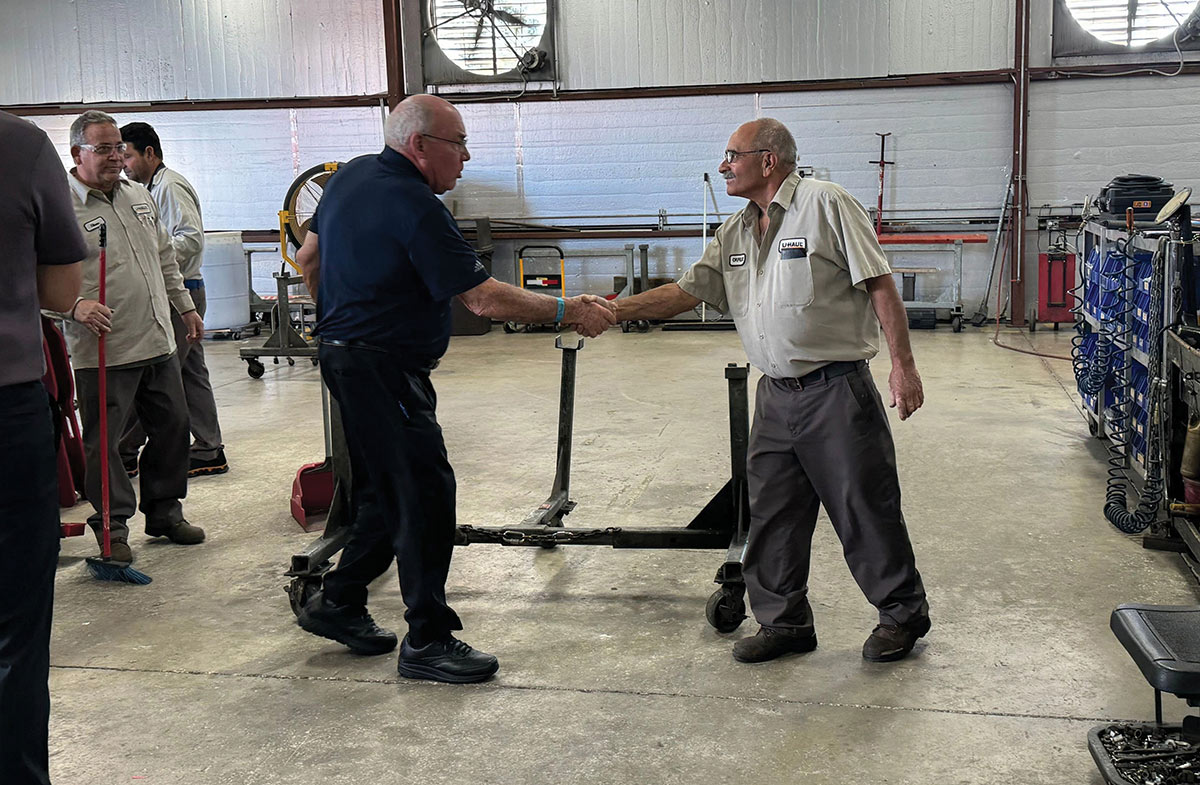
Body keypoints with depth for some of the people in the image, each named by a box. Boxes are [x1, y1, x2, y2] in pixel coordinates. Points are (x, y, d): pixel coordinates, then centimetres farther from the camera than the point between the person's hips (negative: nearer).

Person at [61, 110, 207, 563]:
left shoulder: (140, 197, 15)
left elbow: (166, 259, 24)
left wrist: (185, 307, 22)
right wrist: (76, 306, -28)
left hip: (159, 343, 7)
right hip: (103, 352, -7)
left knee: (172, 428, 13)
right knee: (103, 441, 0)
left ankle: (165, 511, 28)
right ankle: (113, 527, 14)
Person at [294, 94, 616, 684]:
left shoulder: (352, 175, 10)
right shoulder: (414, 205, -20)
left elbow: (308, 258, 21)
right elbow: (483, 298, -21)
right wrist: (568, 312, -14)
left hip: (347, 356, 10)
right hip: (382, 369, -10)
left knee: (387, 493, 18)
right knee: (426, 496, -6)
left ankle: (338, 602, 28)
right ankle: (427, 641, 0)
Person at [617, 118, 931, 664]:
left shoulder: (826, 205, -7)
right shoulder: (735, 232, 14)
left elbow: (879, 285, -9)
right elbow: (687, 292, 13)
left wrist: (903, 364, -13)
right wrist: (615, 310, 3)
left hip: (836, 389, -7)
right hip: (776, 395, 7)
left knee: (864, 507, 2)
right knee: (771, 515, 10)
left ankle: (903, 613, 21)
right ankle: (785, 622, 24)